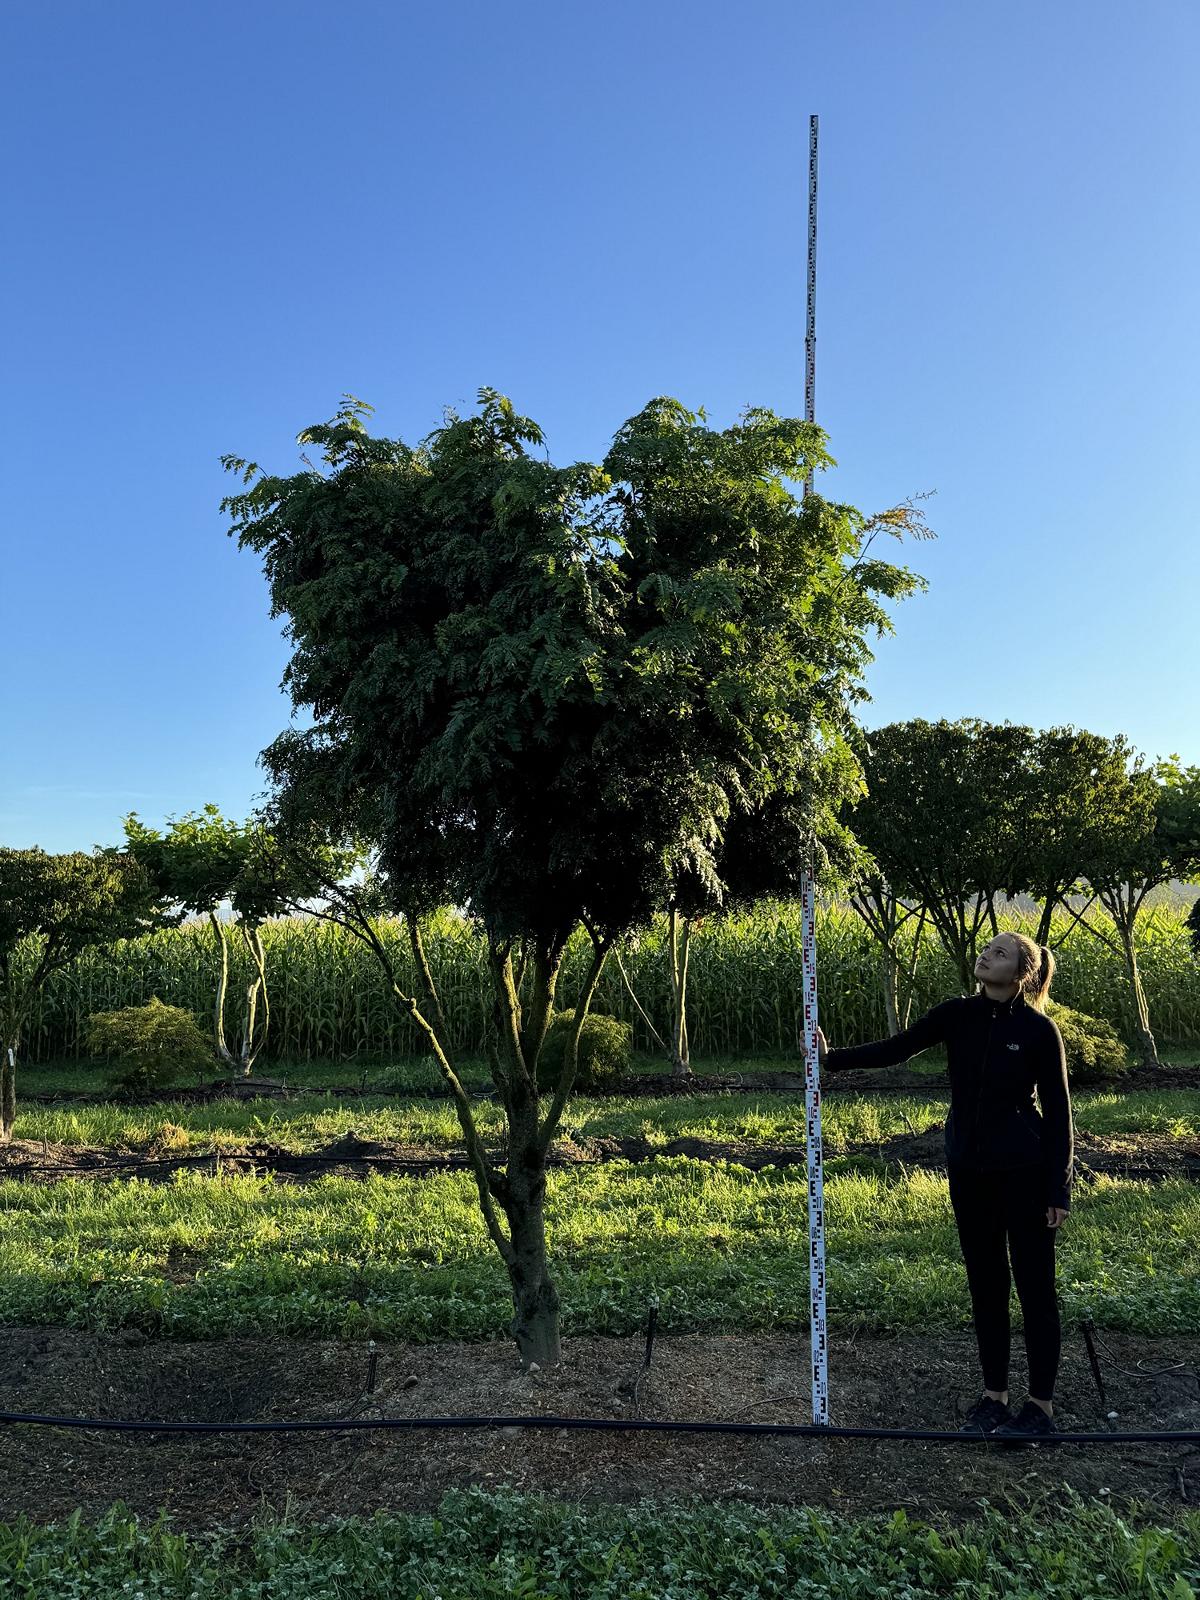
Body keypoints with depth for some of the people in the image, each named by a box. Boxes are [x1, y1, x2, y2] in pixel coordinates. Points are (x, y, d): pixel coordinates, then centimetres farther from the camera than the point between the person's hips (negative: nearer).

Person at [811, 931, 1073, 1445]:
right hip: (968, 1169, 4)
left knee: (1034, 1286, 5)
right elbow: (897, 1049, -3)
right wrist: (833, 1059, -15)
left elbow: (1058, 1112, -6)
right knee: (985, 1284, 12)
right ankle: (993, 1396, 24)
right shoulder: (958, 1015, 0)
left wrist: (1059, 1190, -8)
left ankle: (1041, 1406, 16)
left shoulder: (1038, 1030, -10)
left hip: (1023, 1170, -4)